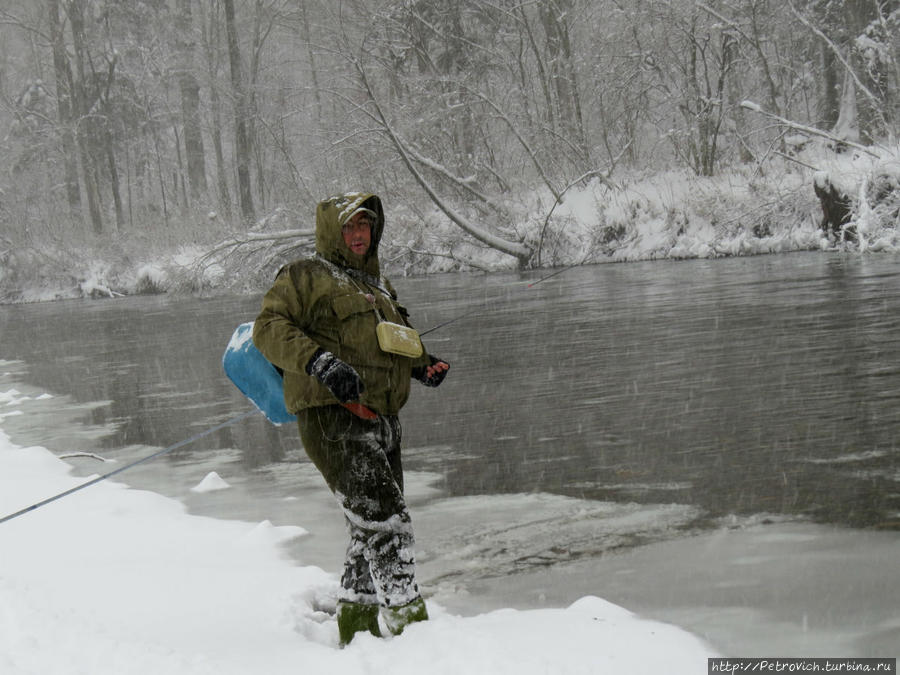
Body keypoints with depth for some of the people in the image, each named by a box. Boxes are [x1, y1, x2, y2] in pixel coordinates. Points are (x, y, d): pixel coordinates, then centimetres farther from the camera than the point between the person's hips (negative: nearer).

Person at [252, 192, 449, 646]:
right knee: (386, 522, -16)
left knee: (372, 531, 15)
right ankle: (412, 626, -14)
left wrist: (425, 365, 12)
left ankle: (355, 628, 28)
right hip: (332, 419, -9)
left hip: (381, 421, 9)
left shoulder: (377, 285, 25)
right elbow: (269, 328, -11)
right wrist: (319, 362, -26)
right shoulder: (305, 276, 0)